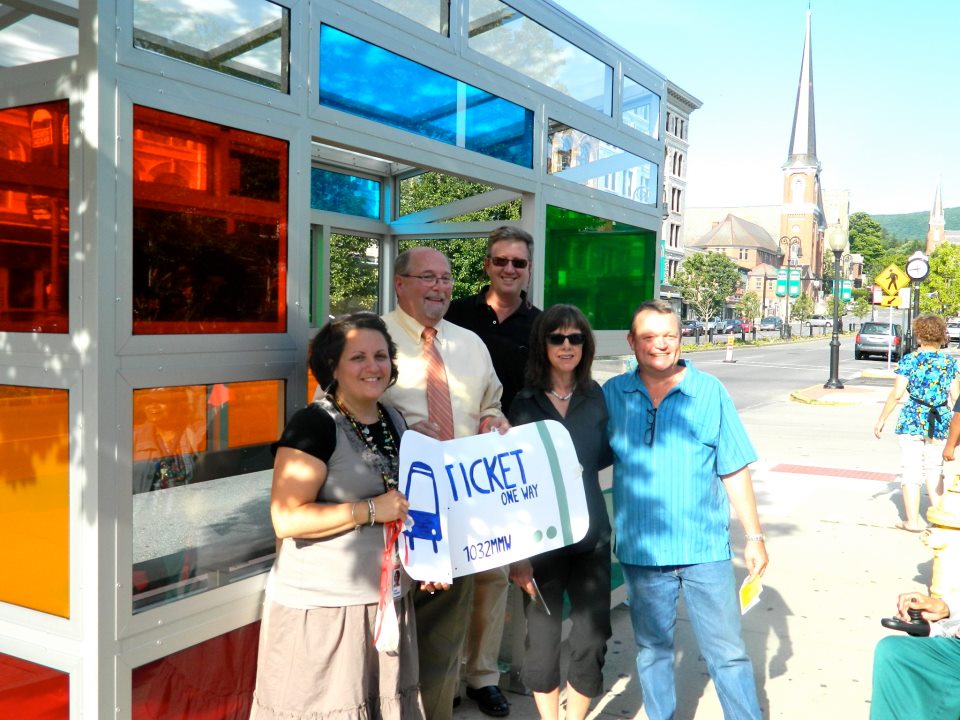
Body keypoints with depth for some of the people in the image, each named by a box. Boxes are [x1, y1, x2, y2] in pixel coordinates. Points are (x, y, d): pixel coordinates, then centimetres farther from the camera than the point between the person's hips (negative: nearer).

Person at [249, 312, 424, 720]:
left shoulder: (395, 421, 10)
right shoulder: (313, 424, -14)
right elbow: (286, 519, -22)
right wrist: (373, 510, -21)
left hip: (386, 601, 7)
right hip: (322, 607, -7)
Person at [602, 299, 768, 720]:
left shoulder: (710, 392, -2)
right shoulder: (612, 394, 0)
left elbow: (734, 471, 2)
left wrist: (754, 535, 1)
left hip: (706, 548, -1)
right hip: (641, 550, 1)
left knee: (728, 653, 7)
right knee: (653, 649, 16)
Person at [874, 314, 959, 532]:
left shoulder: (909, 360, -6)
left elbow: (896, 394, -10)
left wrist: (881, 420, -2)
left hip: (912, 421, -3)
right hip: (940, 421, 3)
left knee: (911, 471, 4)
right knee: (934, 469, 20)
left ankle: (913, 520, 7)